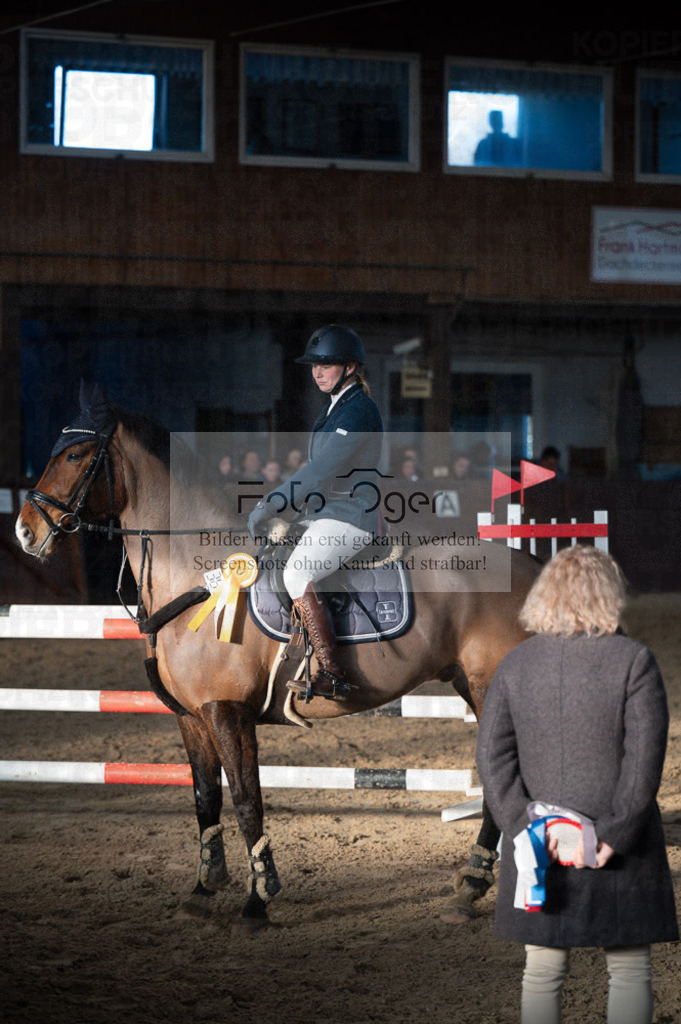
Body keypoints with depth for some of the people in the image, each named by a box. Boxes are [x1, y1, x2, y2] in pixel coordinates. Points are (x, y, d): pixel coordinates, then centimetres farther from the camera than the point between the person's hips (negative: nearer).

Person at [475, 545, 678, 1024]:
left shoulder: (515, 664, 3)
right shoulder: (634, 660, -8)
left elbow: (492, 756, -2)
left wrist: (525, 829, -5)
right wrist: (613, 835, -12)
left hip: (540, 842, 3)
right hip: (620, 853, -3)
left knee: (542, 972, 11)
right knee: (629, 970, 8)